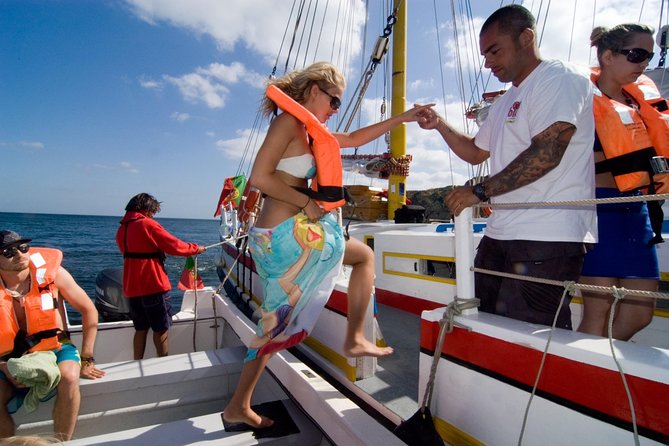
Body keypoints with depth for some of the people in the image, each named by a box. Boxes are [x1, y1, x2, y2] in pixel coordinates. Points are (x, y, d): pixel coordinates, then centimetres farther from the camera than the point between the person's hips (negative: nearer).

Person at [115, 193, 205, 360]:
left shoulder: (122, 228, 12)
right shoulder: (147, 224, -12)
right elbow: (174, 245, -13)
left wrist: (159, 252, 20)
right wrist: (195, 248, -1)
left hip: (132, 288, 7)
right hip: (153, 286, -7)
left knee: (141, 329, 17)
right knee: (161, 329, 5)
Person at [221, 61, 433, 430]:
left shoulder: (307, 129, 20)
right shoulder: (289, 121, -8)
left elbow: (354, 138, 27)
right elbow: (259, 177, -18)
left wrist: (401, 118, 27)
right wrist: (308, 203, -13)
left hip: (273, 236, 9)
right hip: (287, 233, -9)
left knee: (275, 321, 16)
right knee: (364, 255, 10)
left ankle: (238, 408, 28)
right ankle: (355, 339, 17)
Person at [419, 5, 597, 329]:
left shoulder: (560, 79, -5)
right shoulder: (504, 103, 24)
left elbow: (546, 154, -19)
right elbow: (476, 152, 30)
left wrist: (480, 191, -16)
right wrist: (440, 125, 16)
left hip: (547, 238, -9)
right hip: (501, 231, 9)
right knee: (482, 318, 13)